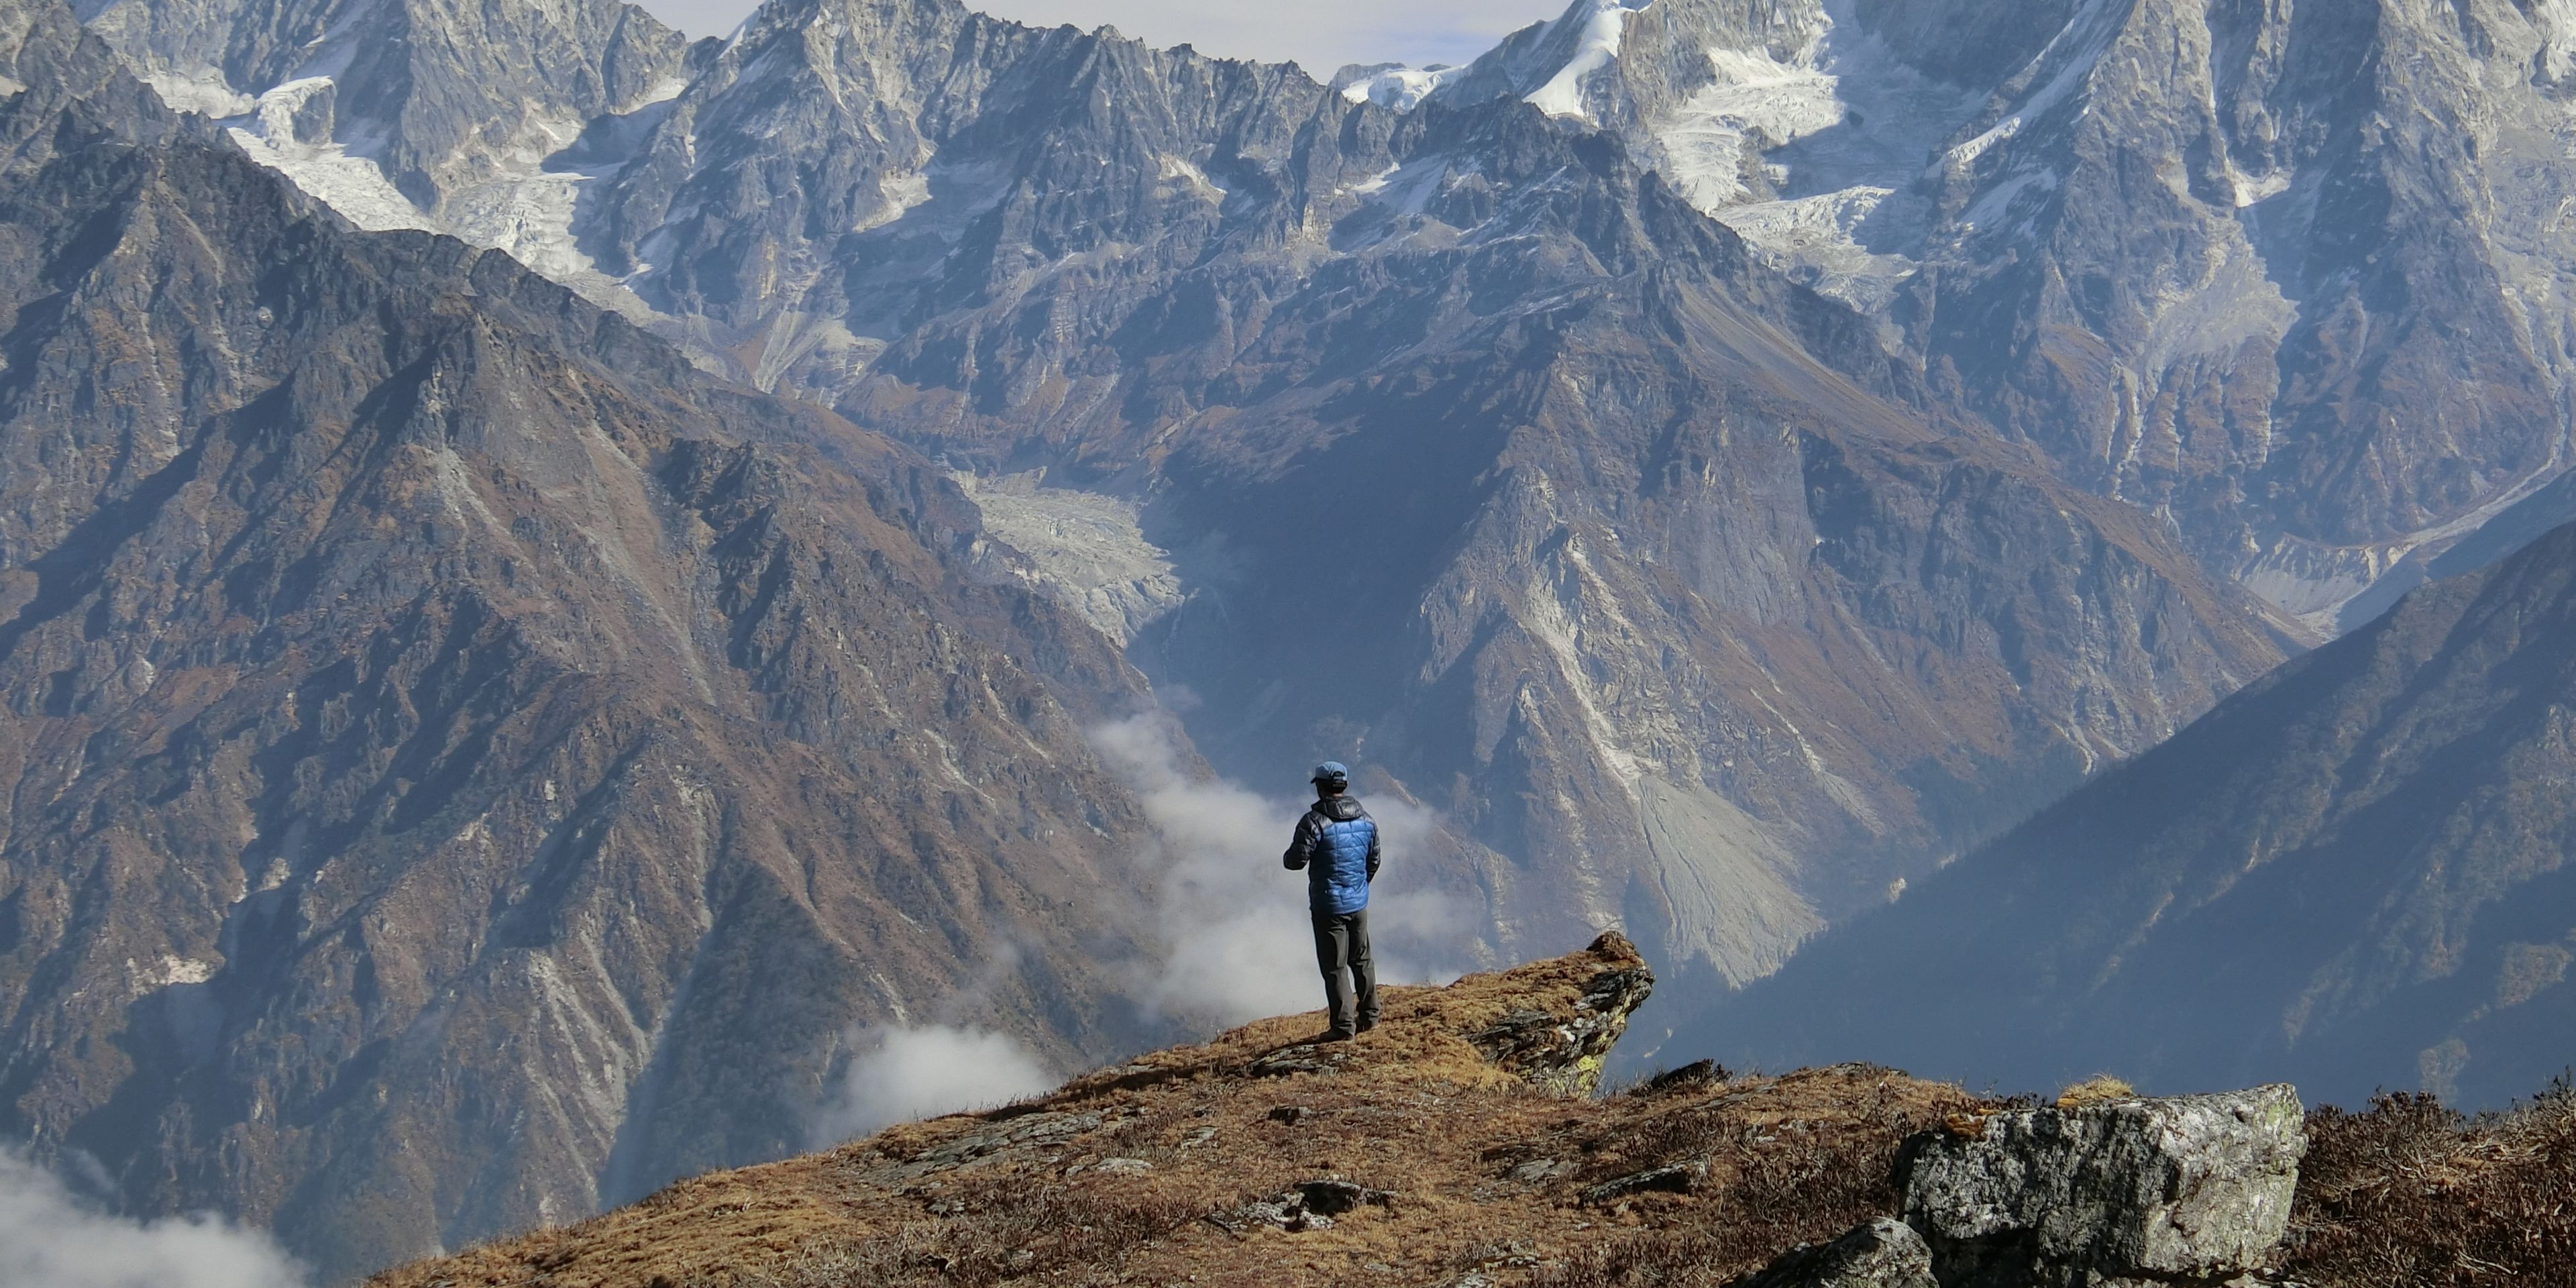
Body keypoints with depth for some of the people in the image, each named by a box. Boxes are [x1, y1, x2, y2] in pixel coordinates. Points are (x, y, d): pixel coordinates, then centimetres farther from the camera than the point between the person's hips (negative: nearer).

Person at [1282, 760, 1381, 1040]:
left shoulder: (1315, 822, -16)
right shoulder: (1366, 820, 4)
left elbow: (1297, 860, -17)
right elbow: (1374, 860, 13)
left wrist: (1287, 857, 7)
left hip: (1328, 905, -6)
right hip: (1359, 903, 6)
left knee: (1335, 967, -1)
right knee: (1362, 961, 20)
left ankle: (1343, 1026, -1)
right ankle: (1369, 1015, 29)